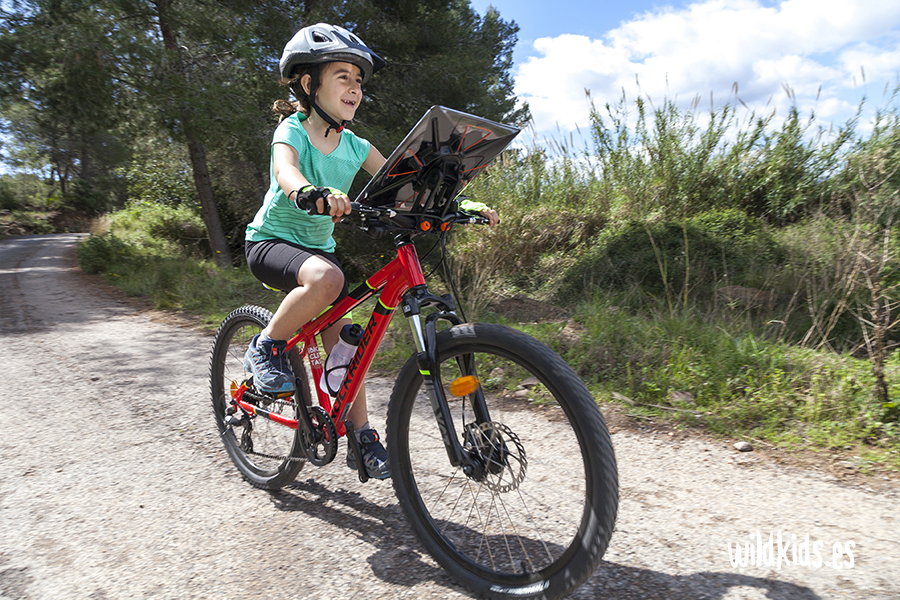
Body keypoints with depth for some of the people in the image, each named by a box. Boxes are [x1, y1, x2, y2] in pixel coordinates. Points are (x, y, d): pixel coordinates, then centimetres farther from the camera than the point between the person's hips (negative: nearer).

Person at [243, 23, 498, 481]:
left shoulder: (355, 147, 0)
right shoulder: (292, 129, -14)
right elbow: (285, 170, -37)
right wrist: (311, 193, -62)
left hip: (318, 247, 5)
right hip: (270, 241, -5)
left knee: (343, 344, -2)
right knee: (326, 279, -37)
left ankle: (361, 438, 10)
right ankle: (265, 349, -12)